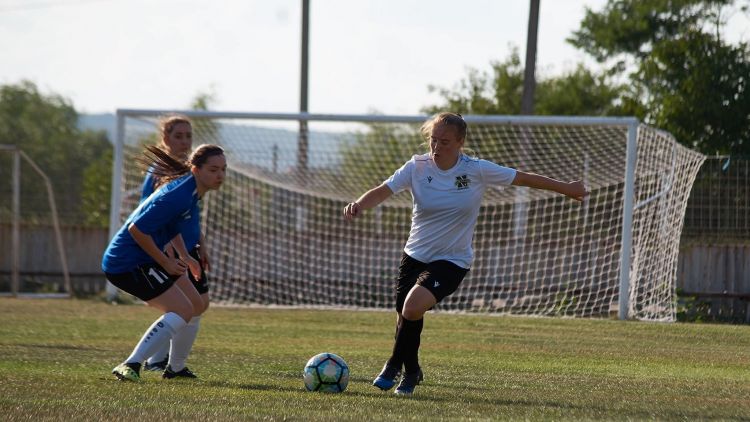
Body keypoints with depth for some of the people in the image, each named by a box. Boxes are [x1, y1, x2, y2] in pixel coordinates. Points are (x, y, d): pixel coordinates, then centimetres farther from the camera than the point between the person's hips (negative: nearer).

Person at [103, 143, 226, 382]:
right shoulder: (179, 196, -25)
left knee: (195, 306, 17)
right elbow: (137, 229, -26)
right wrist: (166, 263, -17)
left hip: (144, 260, 11)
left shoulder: (191, 190, 7)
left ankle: (175, 368, 30)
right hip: (127, 262, -11)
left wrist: (184, 258, 21)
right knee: (183, 311, -19)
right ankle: (130, 366, -21)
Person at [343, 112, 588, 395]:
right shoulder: (417, 167, -8)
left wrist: (568, 189, 6)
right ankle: (411, 372, 38)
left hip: (452, 260, -3)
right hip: (415, 254, 3)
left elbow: (525, 179, -2)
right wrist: (359, 205, -37)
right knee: (405, 316, 8)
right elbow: (382, 192, -15)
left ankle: (395, 365, -4)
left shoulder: (477, 170, -12)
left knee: (413, 306, -26)